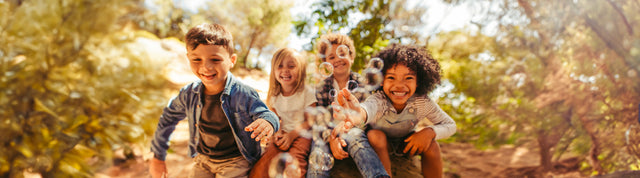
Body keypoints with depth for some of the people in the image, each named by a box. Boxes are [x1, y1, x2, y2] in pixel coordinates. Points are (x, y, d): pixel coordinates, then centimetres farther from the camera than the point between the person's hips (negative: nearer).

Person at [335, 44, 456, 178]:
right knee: (375, 135, -32)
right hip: (380, 146, -2)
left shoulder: (422, 103, -25)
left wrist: (430, 132, -35)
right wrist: (360, 113, -87)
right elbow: (370, 106, -61)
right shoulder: (379, 99, -35)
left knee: (431, 145, -24)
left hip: (406, 143, 2)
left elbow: (450, 125, -12)